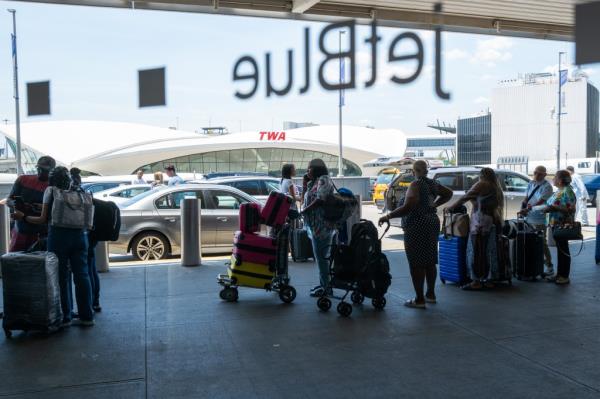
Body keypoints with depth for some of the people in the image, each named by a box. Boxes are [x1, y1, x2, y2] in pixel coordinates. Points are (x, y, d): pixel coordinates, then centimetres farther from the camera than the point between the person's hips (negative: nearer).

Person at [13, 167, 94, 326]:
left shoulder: (50, 190, 5)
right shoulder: (77, 192, 15)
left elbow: (44, 219, 3)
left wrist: (23, 217, 15)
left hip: (58, 235, -3)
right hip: (79, 235, 3)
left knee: (62, 277, 5)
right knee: (81, 275, 8)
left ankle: (65, 317, 10)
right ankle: (86, 316, 12)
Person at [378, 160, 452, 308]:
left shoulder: (416, 185, -15)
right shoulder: (433, 184, 10)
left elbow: (408, 207, -26)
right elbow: (448, 193, 26)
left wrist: (388, 216, -22)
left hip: (417, 227, -8)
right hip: (432, 223, 8)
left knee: (416, 263, -4)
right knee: (430, 261, 15)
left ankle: (419, 299, -2)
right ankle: (430, 294, 26)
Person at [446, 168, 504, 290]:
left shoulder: (482, 185, -4)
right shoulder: (496, 188, 18)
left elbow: (465, 198, -5)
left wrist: (451, 207, 4)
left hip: (481, 223, -8)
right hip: (494, 222, 8)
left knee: (477, 251, -4)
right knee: (489, 251, 11)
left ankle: (476, 281, -3)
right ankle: (489, 280, 15)